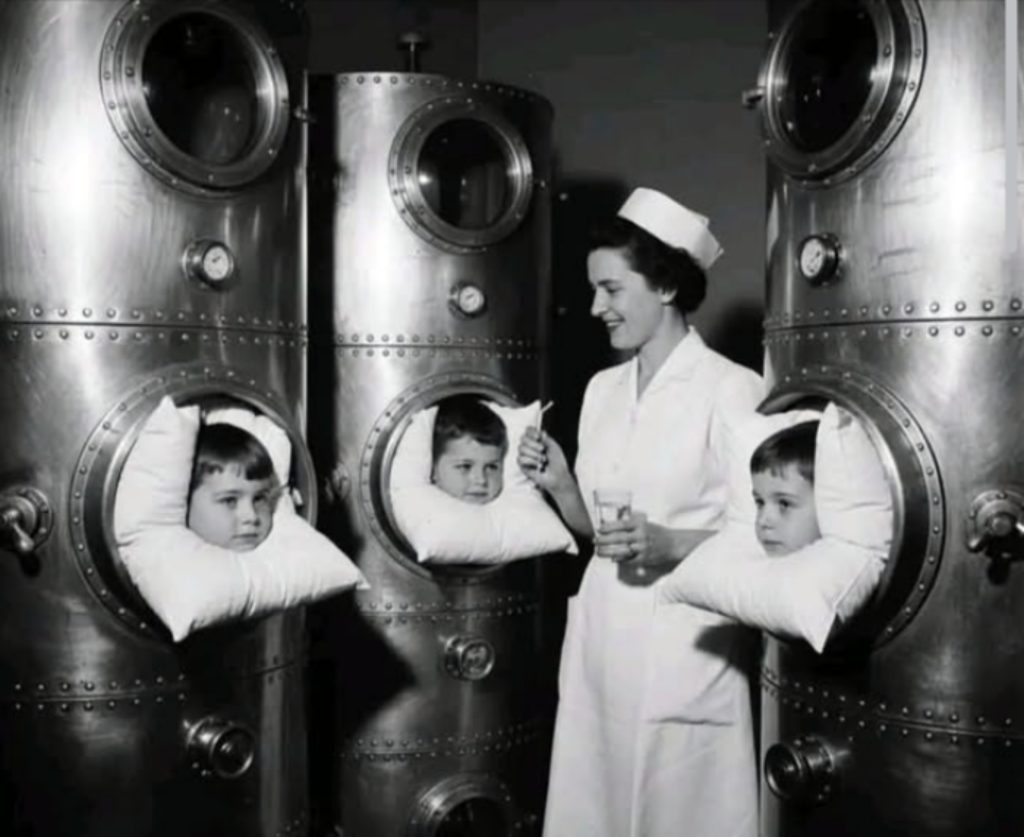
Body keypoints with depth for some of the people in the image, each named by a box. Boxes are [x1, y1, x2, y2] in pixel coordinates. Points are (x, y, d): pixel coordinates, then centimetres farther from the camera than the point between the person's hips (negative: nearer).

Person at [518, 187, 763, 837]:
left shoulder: (733, 390, -11)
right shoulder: (603, 389, 9)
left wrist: (669, 545, -23)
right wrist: (558, 484, -4)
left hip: (683, 640, -6)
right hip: (602, 632, 6)